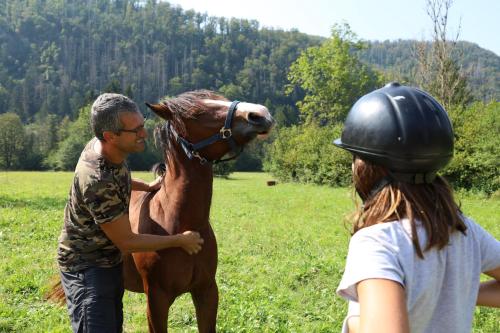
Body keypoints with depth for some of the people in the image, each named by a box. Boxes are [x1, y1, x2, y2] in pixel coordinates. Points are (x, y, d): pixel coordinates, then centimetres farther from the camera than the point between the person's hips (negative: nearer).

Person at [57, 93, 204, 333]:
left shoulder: (102, 146, -8)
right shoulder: (96, 181, -34)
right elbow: (126, 242, -24)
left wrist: (147, 186, 13)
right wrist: (180, 240, -16)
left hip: (111, 261, 9)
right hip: (86, 268, -9)